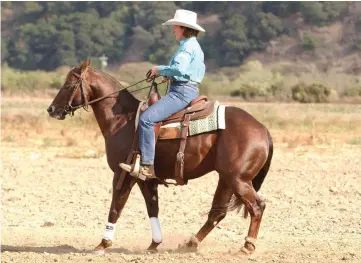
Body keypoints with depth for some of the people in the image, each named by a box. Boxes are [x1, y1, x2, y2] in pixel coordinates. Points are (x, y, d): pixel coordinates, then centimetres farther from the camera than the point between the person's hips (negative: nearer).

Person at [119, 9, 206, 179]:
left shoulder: (187, 46, -13)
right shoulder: (193, 46, 20)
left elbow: (179, 69, -29)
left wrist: (160, 70, -12)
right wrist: (170, 75, 17)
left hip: (181, 92, -12)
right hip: (189, 90, 12)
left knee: (146, 119, -22)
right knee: (150, 117, 22)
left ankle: (147, 166, -26)